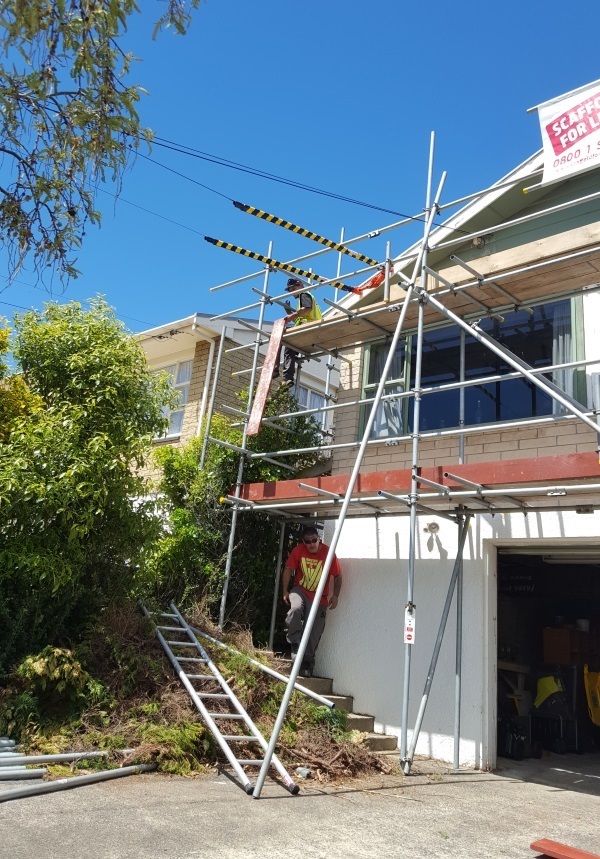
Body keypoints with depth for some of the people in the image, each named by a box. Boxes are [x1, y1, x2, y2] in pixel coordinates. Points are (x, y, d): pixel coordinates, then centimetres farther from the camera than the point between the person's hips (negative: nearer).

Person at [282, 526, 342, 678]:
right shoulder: (299, 550, -13)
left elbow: (337, 576, -4)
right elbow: (288, 569, -2)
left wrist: (335, 595, -11)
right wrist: (285, 591, -2)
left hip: (319, 598, 0)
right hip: (299, 590, 0)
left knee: (314, 632, 0)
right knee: (296, 609, -33)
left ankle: (307, 663, 15)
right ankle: (295, 646, -23)